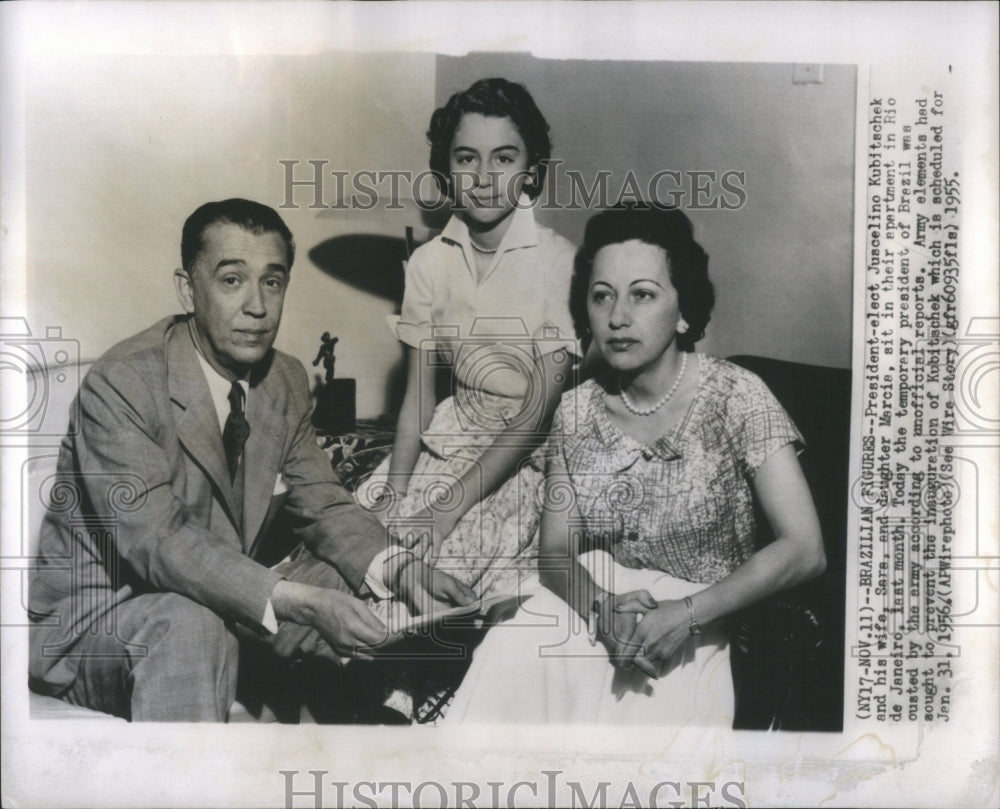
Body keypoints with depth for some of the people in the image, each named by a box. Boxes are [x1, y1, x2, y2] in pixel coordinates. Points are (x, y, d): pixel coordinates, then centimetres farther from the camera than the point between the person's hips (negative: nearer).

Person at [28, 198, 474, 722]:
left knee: (356, 585, -6)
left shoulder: (285, 381, 1)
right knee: (191, 627, -38)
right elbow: (157, 541, -31)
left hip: (224, 596, 7)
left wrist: (395, 567, -20)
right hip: (94, 617, -7)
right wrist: (298, 602, -42)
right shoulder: (119, 385, -22)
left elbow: (321, 503, 1)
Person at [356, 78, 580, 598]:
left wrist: (451, 506, -18)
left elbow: (539, 411, -15)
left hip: (530, 453, -4)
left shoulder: (558, 264, -15)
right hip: (452, 437, 5)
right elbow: (418, 395, 2)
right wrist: (394, 493, -12)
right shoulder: (428, 262, -1)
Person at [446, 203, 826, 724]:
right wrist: (603, 607, -18)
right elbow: (556, 551, 4)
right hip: (590, 602, 3)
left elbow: (804, 551, -15)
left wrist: (683, 615, -22)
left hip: (698, 626, -3)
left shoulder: (734, 398, -9)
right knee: (505, 669, -23)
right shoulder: (577, 411, 3)